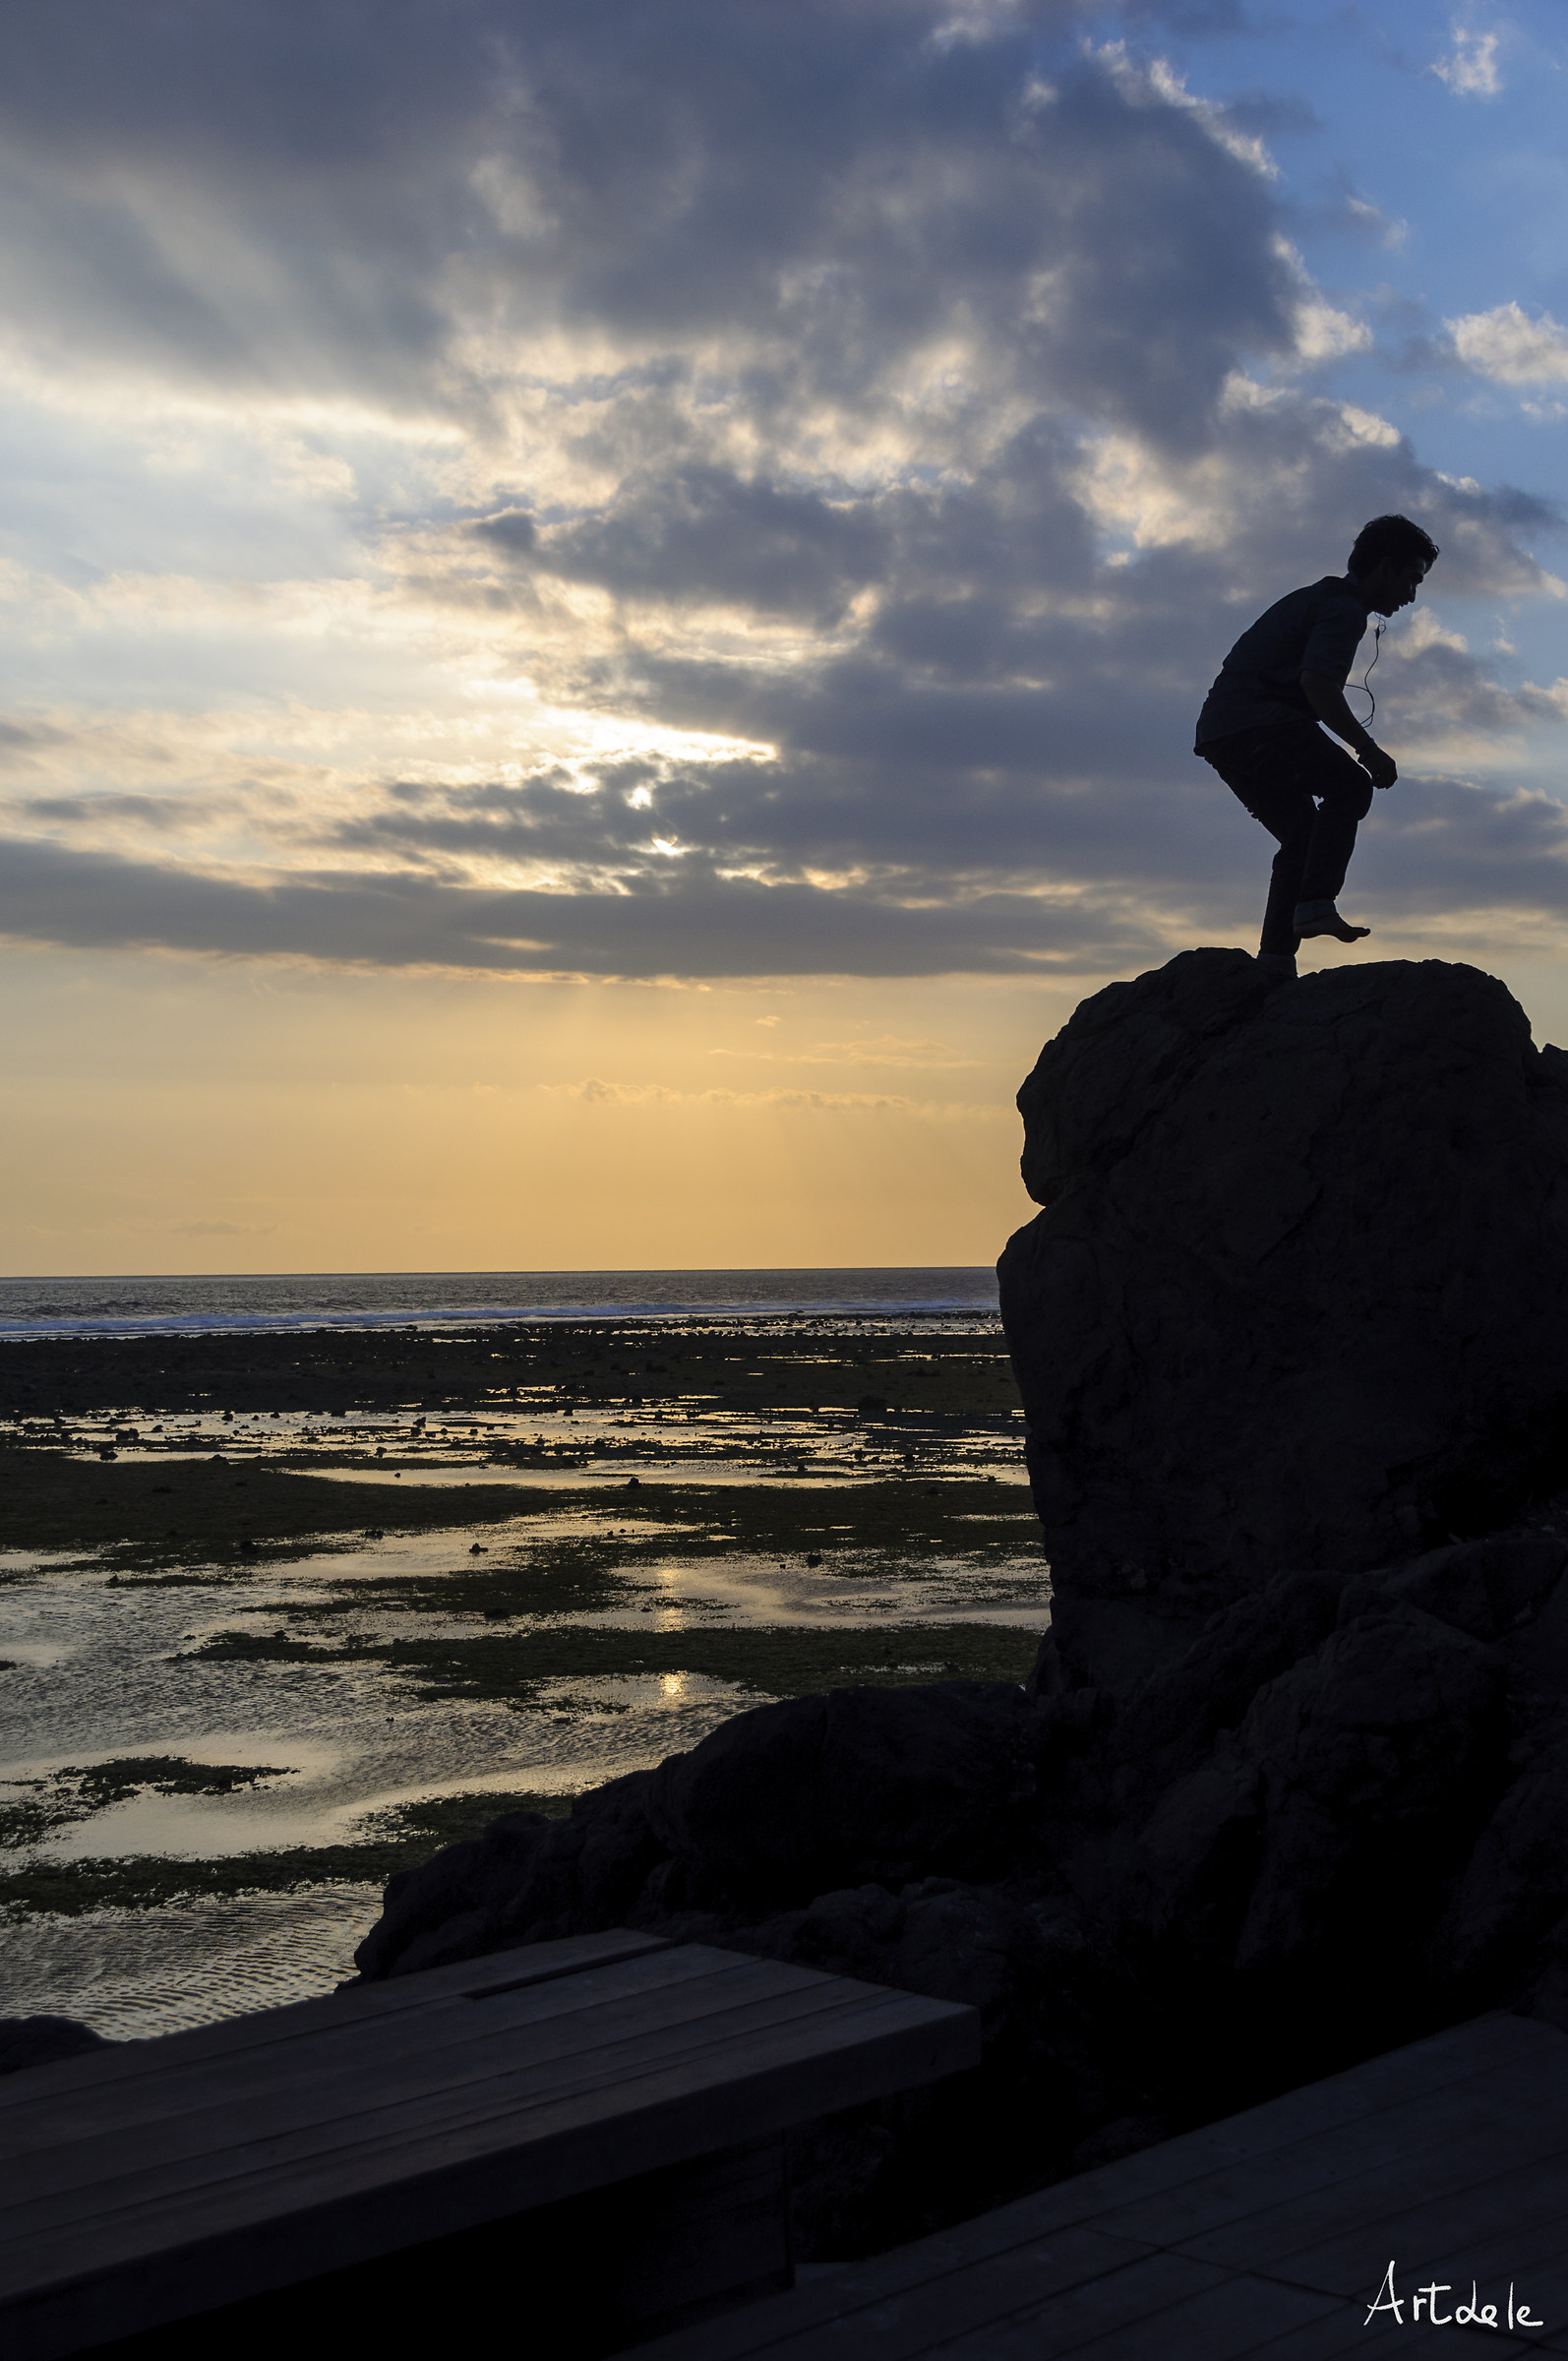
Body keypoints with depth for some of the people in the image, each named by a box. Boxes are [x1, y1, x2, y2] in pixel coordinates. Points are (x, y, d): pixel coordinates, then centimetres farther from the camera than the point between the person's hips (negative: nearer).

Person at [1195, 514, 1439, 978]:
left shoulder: (1322, 599, 27)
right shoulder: (1345, 608, -6)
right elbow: (1316, 682, -22)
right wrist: (1368, 749, -17)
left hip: (1221, 732, 10)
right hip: (1252, 722, -10)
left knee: (1305, 835, 10)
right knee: (1349, 786, -13)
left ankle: (1274, 958, 2)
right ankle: (1315, 904, -24)